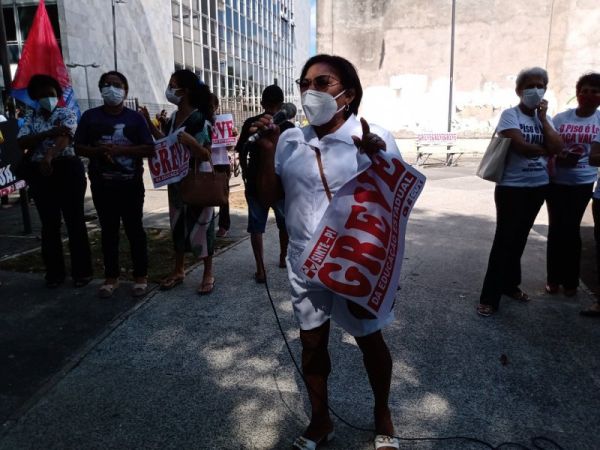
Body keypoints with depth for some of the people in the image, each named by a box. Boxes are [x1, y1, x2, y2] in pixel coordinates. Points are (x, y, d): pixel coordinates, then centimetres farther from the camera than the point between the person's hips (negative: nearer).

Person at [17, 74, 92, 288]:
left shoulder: (67, 114, -1)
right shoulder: (31, 116, 11)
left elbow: (64, 137, -21)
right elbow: (21, 142, -2)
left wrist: (49, 156, -39)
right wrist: (48, 133, -16)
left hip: (67, 170, -4)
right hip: (39, 174, 4)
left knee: (75, 221, 0)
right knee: (49, 224, 8)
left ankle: (82, 271, 10)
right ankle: (54, 272, 19)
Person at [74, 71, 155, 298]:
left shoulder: (135, 118, 2)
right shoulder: (90, 116, 5)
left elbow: (149, 149, -4)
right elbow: (79, 148, 5)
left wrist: (121, 150, -17)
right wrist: (99, 151, -15)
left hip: (131, 184, -2)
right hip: (102, 185, 2)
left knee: (134, 229, 3)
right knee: (108, 231, 9)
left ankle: (141, 276, 14)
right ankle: (111, 277, 20)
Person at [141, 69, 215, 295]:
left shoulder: (198, 119, -16)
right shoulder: (173, 117, 6)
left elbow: (206, 155, -16)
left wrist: (191, 141, -32)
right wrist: (149, 124, 12)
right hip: (176, 182, 7)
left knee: (200, 225, 1)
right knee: (177, 224, 14)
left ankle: (208, 274, 16)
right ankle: (178, 270, 29)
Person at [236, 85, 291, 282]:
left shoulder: (250, 124, 0)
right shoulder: (287, 126, -5)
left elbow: (242, 153, 3)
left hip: (255, 182, 1)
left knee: (256, 225, 5)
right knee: (285, 222, 19)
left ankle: (260, 269, 1)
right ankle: (283, 257, 34)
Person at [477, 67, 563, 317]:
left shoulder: (544, 117, 10)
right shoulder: (510, 114, -8)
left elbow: (557, 147, -5)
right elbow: (521, 146, -22)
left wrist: (543, 118, -5)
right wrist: (545, 150, -5)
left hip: (538, 187, 6)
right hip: (512, 187, -6)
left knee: (519, 238, 15)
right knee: (504, 240, -6)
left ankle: (510, 284, 31)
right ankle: (489, 297, 1)